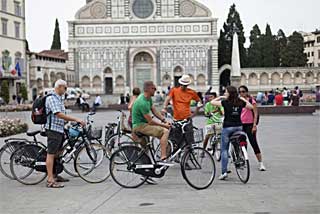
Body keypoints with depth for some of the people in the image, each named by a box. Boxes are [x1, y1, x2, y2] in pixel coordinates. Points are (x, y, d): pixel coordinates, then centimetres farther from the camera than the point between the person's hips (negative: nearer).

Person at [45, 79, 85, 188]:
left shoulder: (60, 99, 17)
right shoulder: (51, 98, -14)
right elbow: (59, 114, -25)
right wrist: (76, 119, -26)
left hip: (60, 129, 10)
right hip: (53, 129, -10)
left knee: (56, 154, 15)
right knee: (51, 154, -7)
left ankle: (54, 175, 25)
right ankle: (50, 180, -7)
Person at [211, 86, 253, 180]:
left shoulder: (225, 102, -10)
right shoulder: (241, 102, 2)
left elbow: (212, 102, -1)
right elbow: (251, 107, 17)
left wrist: (220, 97, 11)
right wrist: (243, 99, 20)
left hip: (227, 127, -4)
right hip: (239, 127, 4)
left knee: (224, 149, 2)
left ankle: (224, 172, -3)